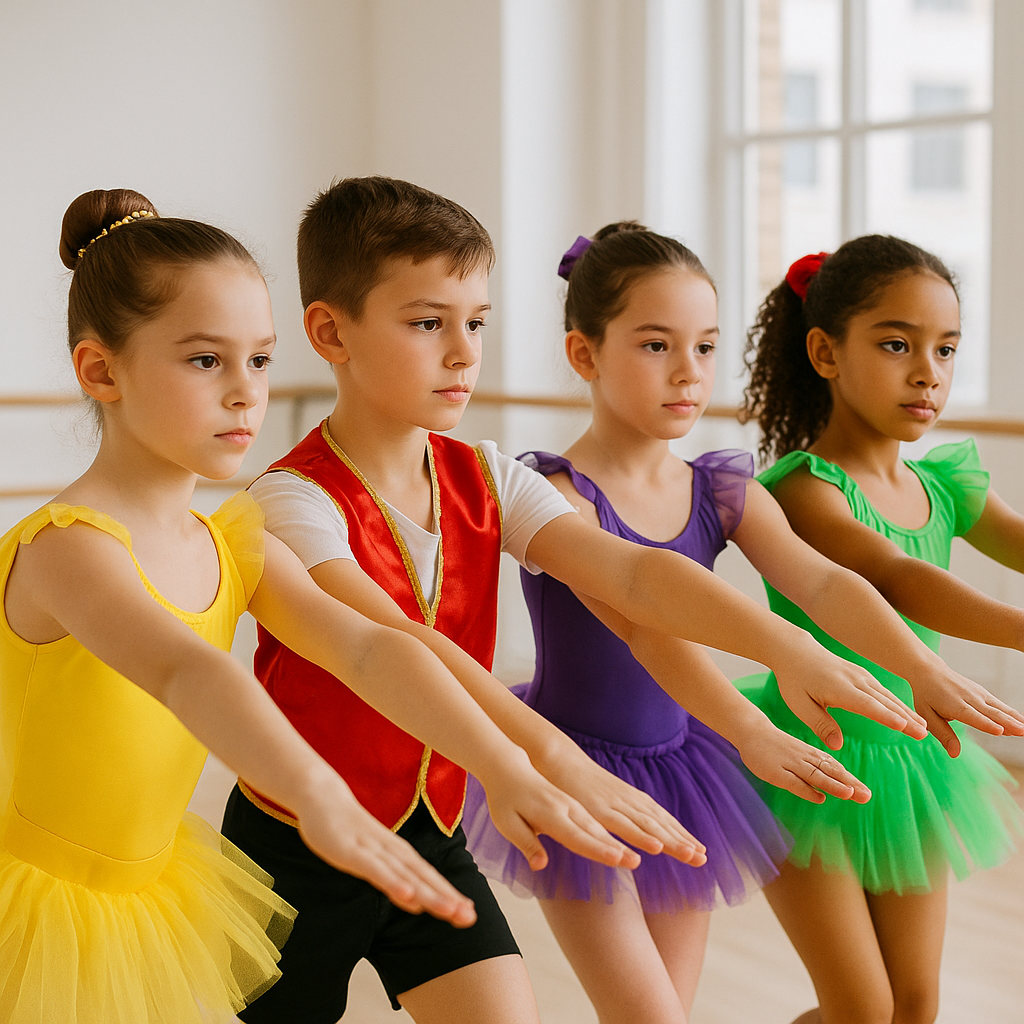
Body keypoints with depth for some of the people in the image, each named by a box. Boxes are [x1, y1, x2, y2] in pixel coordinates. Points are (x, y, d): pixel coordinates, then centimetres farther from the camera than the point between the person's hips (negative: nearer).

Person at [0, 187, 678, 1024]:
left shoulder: (237, 548, 1)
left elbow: (366, 648, -12)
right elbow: (183, 670, -42)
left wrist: (507, 767, -26)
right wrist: (319, 796, -58)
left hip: (148, 895, 7)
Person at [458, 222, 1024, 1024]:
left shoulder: (724, 494, 0)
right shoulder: (556, 493, -18)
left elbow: (821, 582, -14)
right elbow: (635, 620, -33)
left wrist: (924, 668, -31)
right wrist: (748, 730, -44)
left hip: (678, 767, 6)